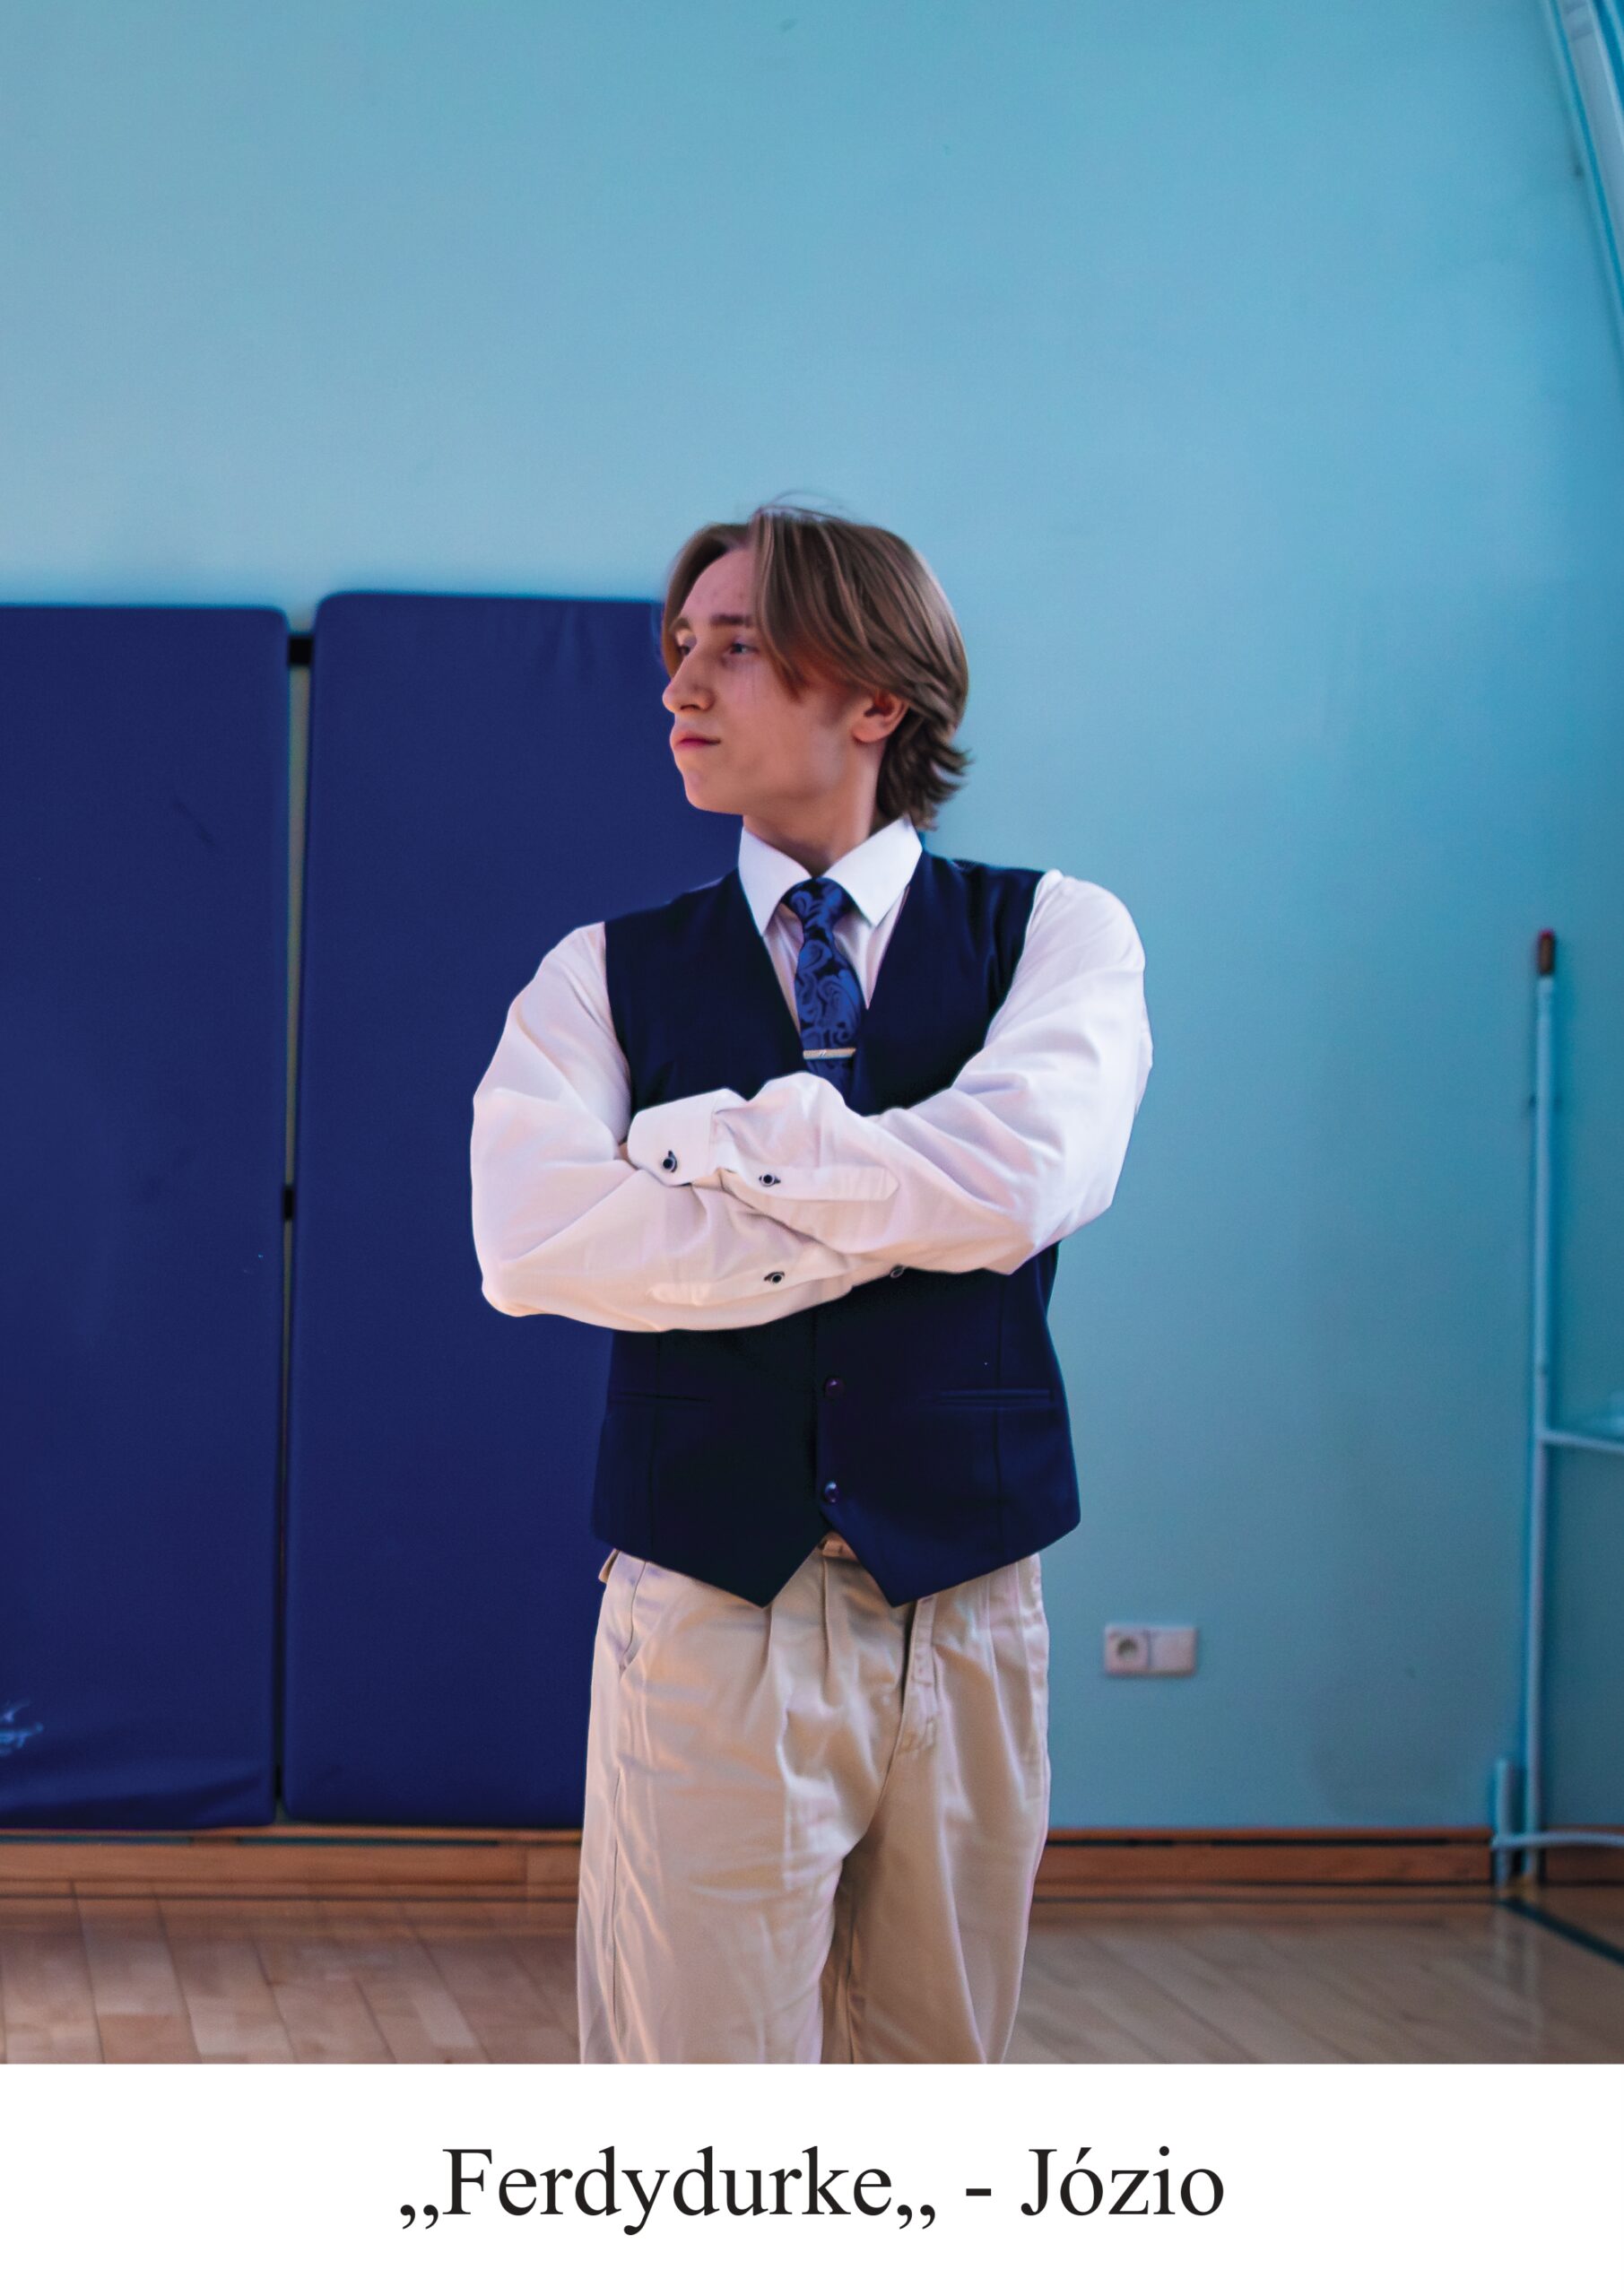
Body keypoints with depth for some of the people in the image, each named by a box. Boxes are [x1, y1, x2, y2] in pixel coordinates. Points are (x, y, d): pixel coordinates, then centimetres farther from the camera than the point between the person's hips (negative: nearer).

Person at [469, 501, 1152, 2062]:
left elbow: (1025, 1174, -16)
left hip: (966, 1622, 1)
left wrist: (710, 1135, -7)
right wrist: (908, 1216, -12)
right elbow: (534, 1236, -12)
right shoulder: (610, 972, 7)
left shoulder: (1056, 934, 5)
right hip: (707, 1622, 0)